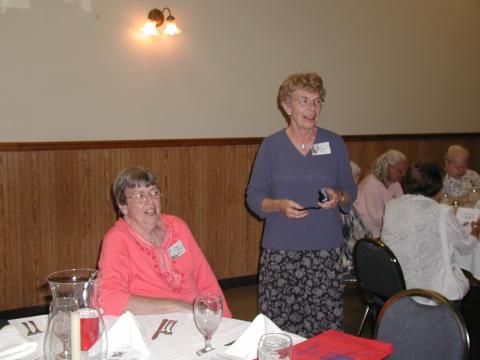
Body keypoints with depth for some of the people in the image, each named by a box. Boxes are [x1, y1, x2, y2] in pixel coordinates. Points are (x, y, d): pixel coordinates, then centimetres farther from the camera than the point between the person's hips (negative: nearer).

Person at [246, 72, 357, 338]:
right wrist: (280, 205, -15)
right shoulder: (271, 145, 2)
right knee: (278, 330, -5)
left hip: (326, 249, 1)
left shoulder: (334, 143, 7)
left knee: (325, 329, -3)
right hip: (280, 251, -1)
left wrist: (339, 198, -8)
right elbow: (254, 197, 4)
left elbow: (350, 191, 14)